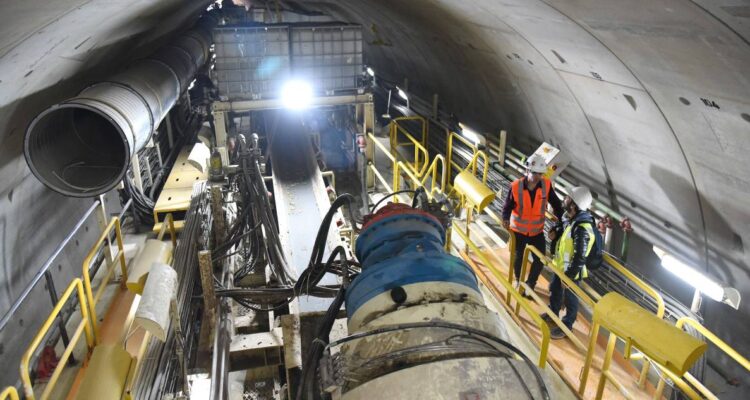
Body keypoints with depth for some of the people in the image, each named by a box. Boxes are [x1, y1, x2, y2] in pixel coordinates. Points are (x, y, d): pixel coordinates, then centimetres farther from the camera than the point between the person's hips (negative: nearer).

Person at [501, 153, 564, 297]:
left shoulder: (546, 184, -15)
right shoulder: (516, 186, -21)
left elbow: (555, 203, -4)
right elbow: (508, 206, -15)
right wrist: (506, 219, -33)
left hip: (537, 230, 2)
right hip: (519, 230, -2)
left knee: (540, 260, 6)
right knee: (518, 258, 17)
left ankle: (530, 285, 30)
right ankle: (519, 282, 44)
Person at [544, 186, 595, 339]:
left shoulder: (582, 229, -35)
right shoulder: (570, 217, -7)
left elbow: (580, 257, -30)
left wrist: (569, 276, -22)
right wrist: (555, 232, -5)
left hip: (571, 271, -8)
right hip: (560, 265, 9)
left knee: (570, 299, 15)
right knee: (555, 290, 27)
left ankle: (566, 325, 36)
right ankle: (552, 313, 51)